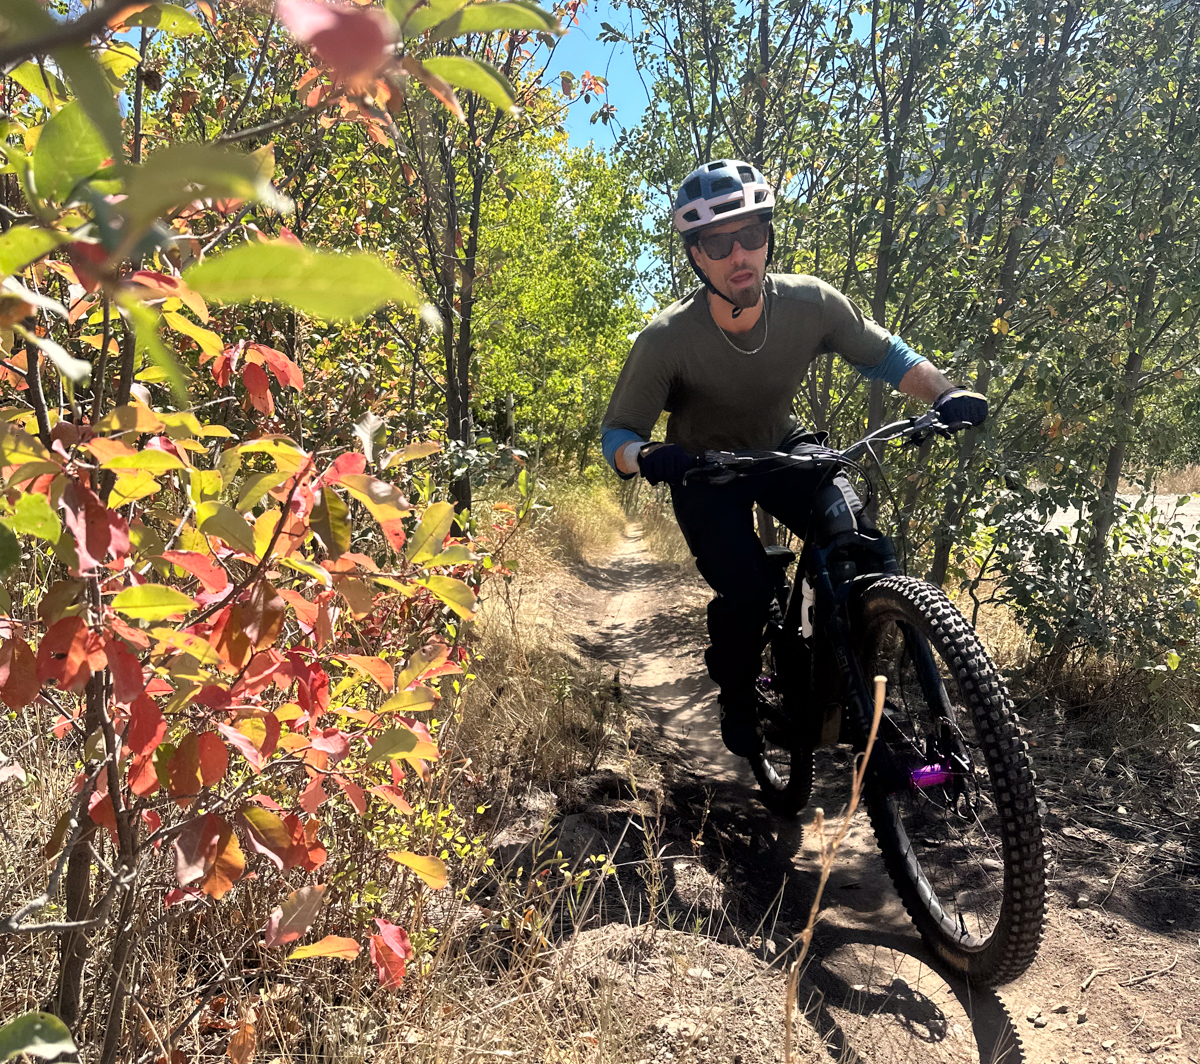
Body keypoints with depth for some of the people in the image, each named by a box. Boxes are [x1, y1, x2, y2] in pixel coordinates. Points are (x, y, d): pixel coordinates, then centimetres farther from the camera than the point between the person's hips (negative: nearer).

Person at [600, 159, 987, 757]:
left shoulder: (811, 304, -22)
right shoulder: (666, 341, -28)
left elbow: (885, 354, -6)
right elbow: (616, 435, -19)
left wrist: (945, 394, -24)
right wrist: (647, 456, -42)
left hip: (784, 449, 2)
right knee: (746, 590, -22)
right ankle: (737, 698, 11)